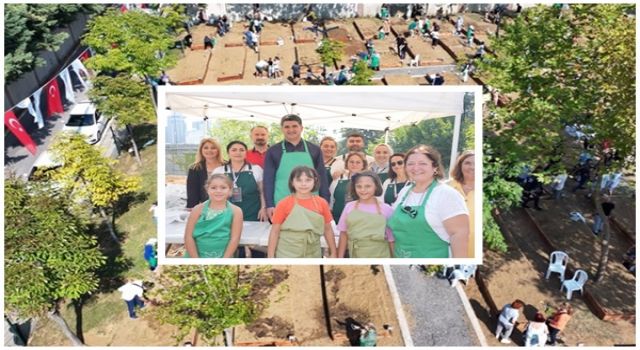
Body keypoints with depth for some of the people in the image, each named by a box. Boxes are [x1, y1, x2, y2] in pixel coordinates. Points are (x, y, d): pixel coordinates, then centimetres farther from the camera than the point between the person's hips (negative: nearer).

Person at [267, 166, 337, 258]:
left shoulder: (322, 203, -1)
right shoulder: (284, 204, -8)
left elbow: (328, 229, 9)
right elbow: (274, 231, -5)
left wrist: (333, 253, 9)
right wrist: (270, 257, -7)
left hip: (313, 255, 3)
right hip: (287, 255, -3)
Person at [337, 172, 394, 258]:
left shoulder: (386, 209, -2)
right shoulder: (349, 207, 2)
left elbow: (391, 240, 2)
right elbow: (344, 235, 7)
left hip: (380, 259, -1)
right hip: (355, 260, 1)